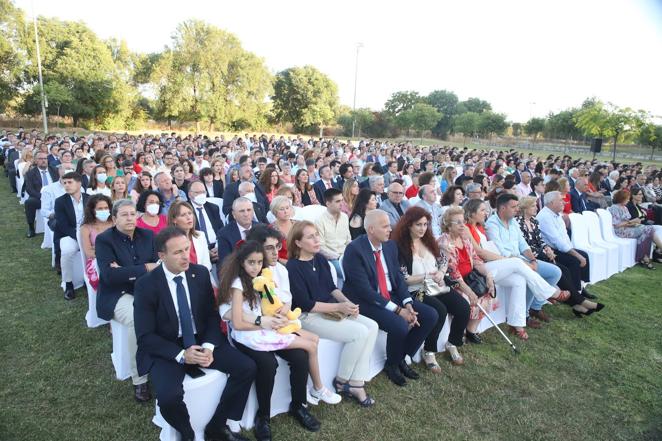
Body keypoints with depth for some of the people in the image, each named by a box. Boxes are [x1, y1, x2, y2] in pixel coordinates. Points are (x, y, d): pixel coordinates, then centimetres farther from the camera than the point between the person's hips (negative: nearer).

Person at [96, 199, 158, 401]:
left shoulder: (147, 235, 7)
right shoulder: (104, 239, -5)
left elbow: (158, 265, 0)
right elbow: (109, 275, -17)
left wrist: (126, 271, -14)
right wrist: (144, 269, -16)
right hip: (119, 294, -4)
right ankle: (139, 379, -17)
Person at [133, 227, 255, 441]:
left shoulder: (201, 273, -4)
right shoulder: (146, 285, -14)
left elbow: (212, 315, 3)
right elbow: (145, 336, -12)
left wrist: (209, 346, -15)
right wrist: (181, 355, -23)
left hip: (202, 341, 4)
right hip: (166, 350, -3)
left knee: (247, 368, -13)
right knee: (168, 396, -30)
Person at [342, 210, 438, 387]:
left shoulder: (391, 246, 4)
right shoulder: (354, 250, -19)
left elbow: (398, 278, 7)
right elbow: (365, 290, -23)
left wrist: (408, 304, -10)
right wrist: (397, 310, -23)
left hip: (391, 297, 8)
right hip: (365, 302, -8)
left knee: (430, 315, -4)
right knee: (400, 325, -30)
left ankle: (401, 359, 12)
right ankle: (391, 365, 3)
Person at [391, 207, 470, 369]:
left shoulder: (429, 240, 12)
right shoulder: (400, 246, -8)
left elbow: (443, 260, 17)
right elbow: (402, 278, -12)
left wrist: (441, 273, -5)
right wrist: (426, 276, -13)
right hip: (415, 291, -6)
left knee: (463, 307, -14)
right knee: (440, 310, -31)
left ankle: (452, 344, 12)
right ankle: (429, 352, -9)